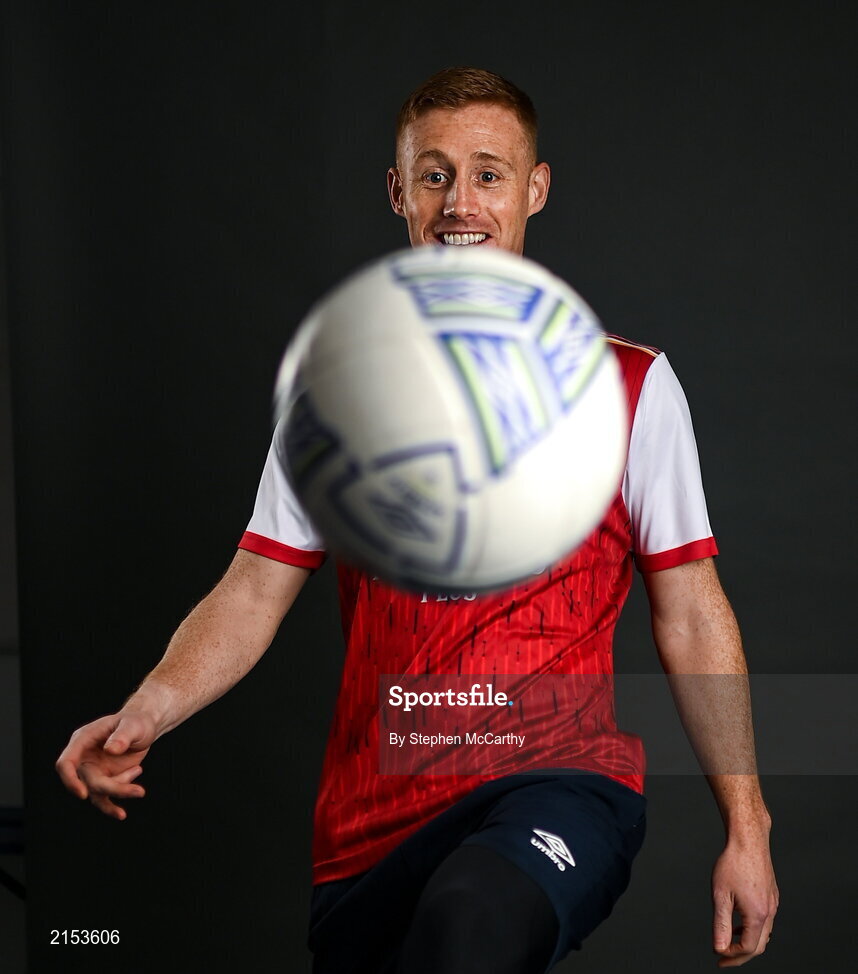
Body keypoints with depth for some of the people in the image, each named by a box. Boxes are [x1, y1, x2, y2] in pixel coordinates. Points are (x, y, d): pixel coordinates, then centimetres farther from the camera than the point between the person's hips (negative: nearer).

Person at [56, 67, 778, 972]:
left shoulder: (628, 385, 6)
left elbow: (691, 619, 7)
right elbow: (253, 595, 10)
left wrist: (745, 832, 3)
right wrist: (146, 712, -9)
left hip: (559, 774, -5)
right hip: (372, 820, 5)